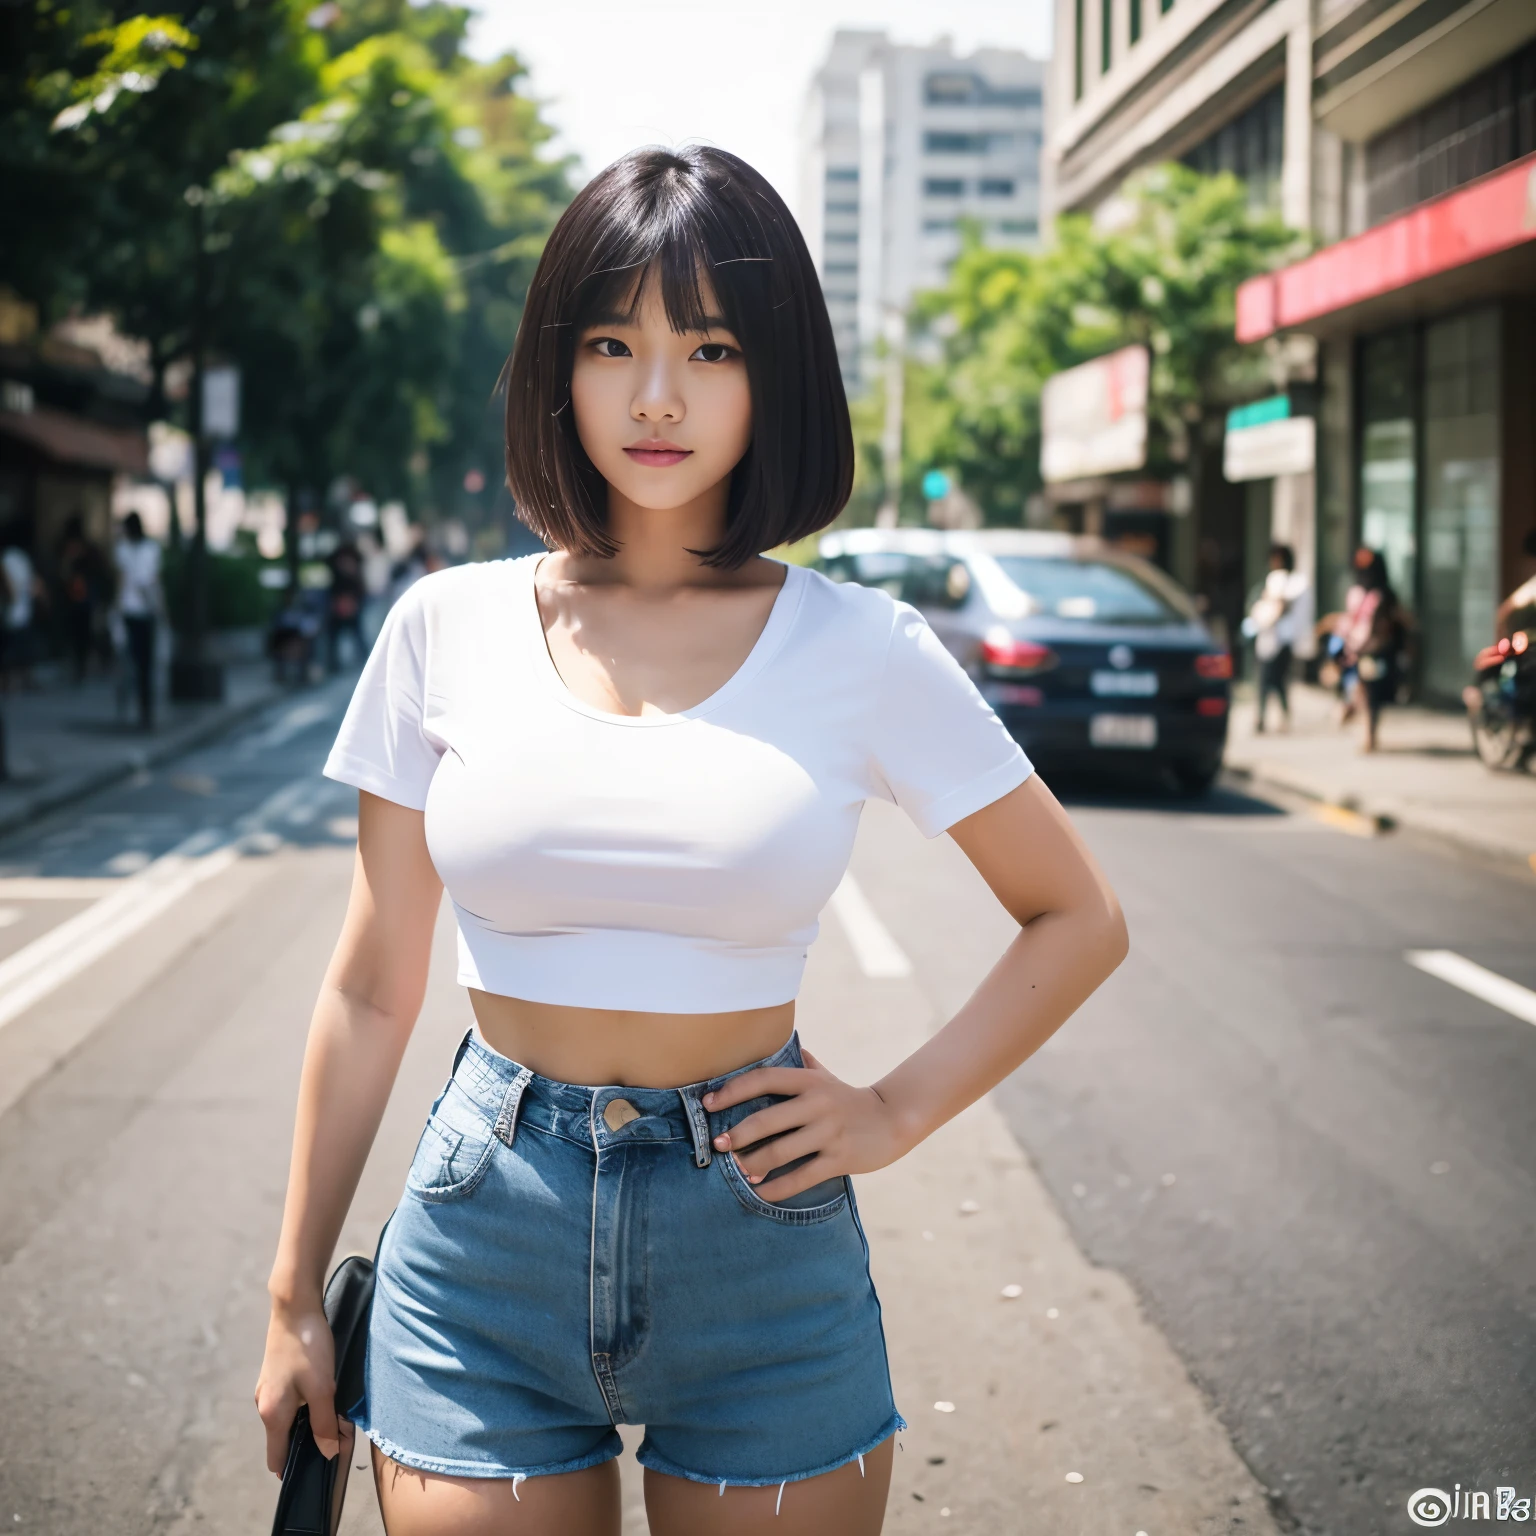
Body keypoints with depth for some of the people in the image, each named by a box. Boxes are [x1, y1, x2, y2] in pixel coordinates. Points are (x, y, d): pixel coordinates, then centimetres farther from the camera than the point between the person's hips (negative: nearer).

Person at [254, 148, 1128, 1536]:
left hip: (762, 1253, 0)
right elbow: (372, 990, 5)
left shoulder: (863, 653, -4)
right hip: (483, 1244, 1)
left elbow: (1079, 921, 7)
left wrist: (896, 1112, -2)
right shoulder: (449, 628, 0)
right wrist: (297, 1298, 7)